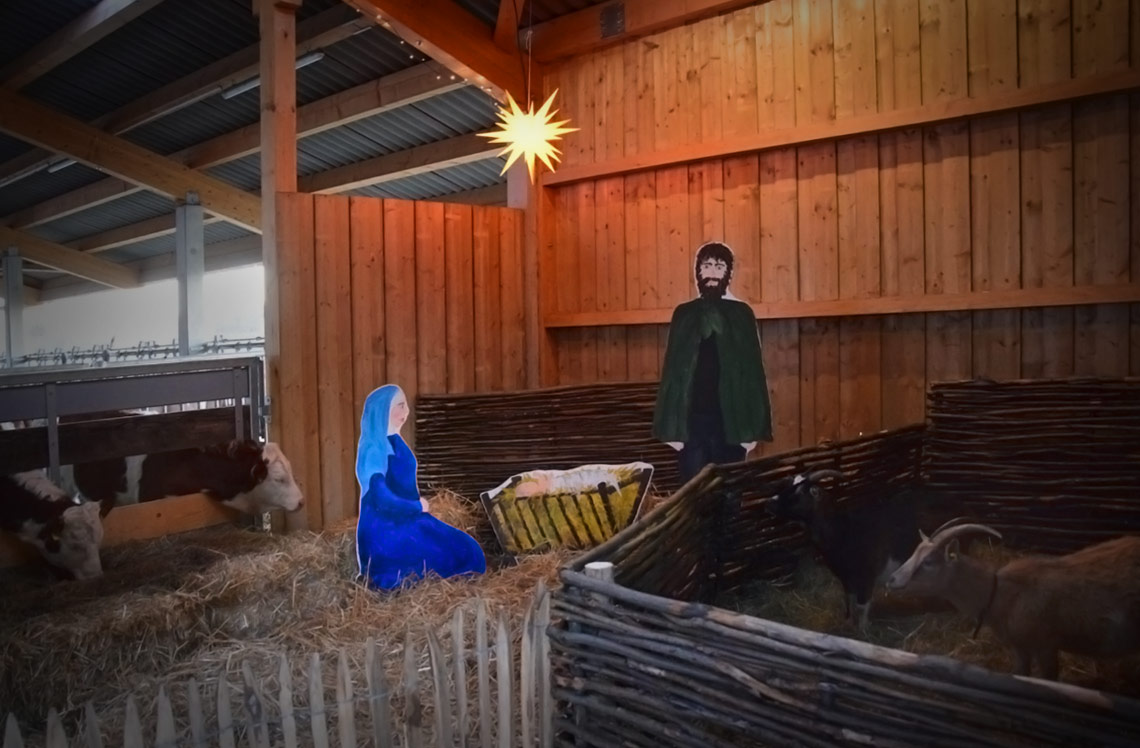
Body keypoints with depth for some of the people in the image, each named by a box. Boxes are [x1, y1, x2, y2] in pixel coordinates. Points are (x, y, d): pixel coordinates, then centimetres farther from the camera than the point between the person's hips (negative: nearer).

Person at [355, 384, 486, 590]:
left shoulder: (396, 443, 9)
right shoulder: (373, 449, -18)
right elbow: (381, 498, -23)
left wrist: (419, 505, -1)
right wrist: (418, 507, -9)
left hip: (406, 519, 9)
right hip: (385, 529, -9)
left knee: (465, 548, 3)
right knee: (451, 555, -11)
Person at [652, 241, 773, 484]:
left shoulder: (741, 313, 3)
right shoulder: (684, 314, 5)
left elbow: (753, 370, 1)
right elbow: (672, 370, 4)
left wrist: (753, 427, -4)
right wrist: (671, 426, -2)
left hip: (730, 418, 0)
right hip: (691, 416, 1)